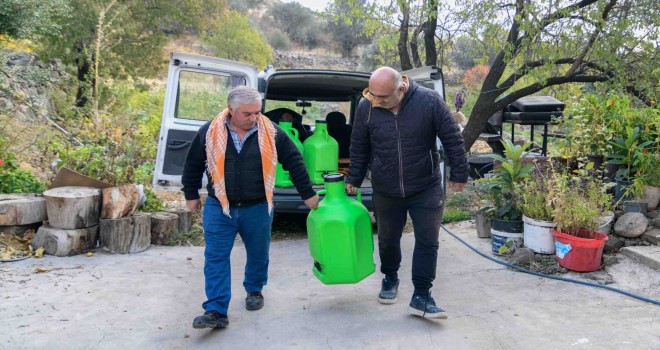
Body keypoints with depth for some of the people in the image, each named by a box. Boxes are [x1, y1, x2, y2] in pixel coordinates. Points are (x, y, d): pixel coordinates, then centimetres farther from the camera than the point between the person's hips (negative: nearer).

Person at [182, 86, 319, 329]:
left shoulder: (271, 133, -6)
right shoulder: (210, 132, -5)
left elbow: (294, 162, 2)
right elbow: (193, 164, 8)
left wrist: (308, 194, 5)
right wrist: (191, 195, 12)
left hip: (257, 208, 1)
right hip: (219, 207, 0)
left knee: (258, 254, 14)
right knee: (215, 258, -4)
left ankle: (254, 291, 40)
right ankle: (216, 311, 0)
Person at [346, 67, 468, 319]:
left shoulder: (429, 101, -16)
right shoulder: (366, 107, -10)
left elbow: (452, 139, -7)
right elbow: (359, 149, 4)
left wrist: (459, 173, -3)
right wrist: (354, 179, 9)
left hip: (426, 188, -2)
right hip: (386, 191, 2)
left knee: (427, 242, -1)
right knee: (388, 239, 15)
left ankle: (421, 296, 10)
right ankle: (390, 278, 41)